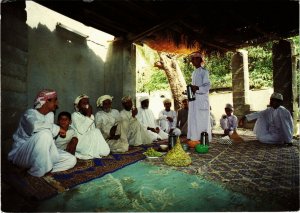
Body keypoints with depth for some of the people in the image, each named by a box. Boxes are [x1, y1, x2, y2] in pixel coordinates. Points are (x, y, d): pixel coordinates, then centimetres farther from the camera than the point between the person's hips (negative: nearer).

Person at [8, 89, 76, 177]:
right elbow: (35, 126, -39)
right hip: (22, 154, -6)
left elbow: (50, 139, 2)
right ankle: (37, 172, -20)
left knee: (71, 160, -8)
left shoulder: (50, 114, 6)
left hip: (41, 154, 6)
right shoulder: (30, 113, -14)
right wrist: (57, 129, -27)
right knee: (44, 134, -35)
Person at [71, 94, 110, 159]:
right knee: (96, 132, -28)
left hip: (89, 141, 5)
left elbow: (93, 130, -2)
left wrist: (91, 115, -12)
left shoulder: (90, 116, 11)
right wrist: (88, 116, -21)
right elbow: (81, 131, -23)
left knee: (106, 151, -16)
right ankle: (90, 154, -14)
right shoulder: (75, 115, -9)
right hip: (79, 142, -5)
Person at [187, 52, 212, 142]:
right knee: (193, 119, 8)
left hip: (202, 99, -8)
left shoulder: (204, 71, -4)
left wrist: (197, 88, -26)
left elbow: (207, 86, -12)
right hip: (193, 99, 8)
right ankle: (195, 139, 17)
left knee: (202, 120, -5)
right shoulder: (194, 72, 20)